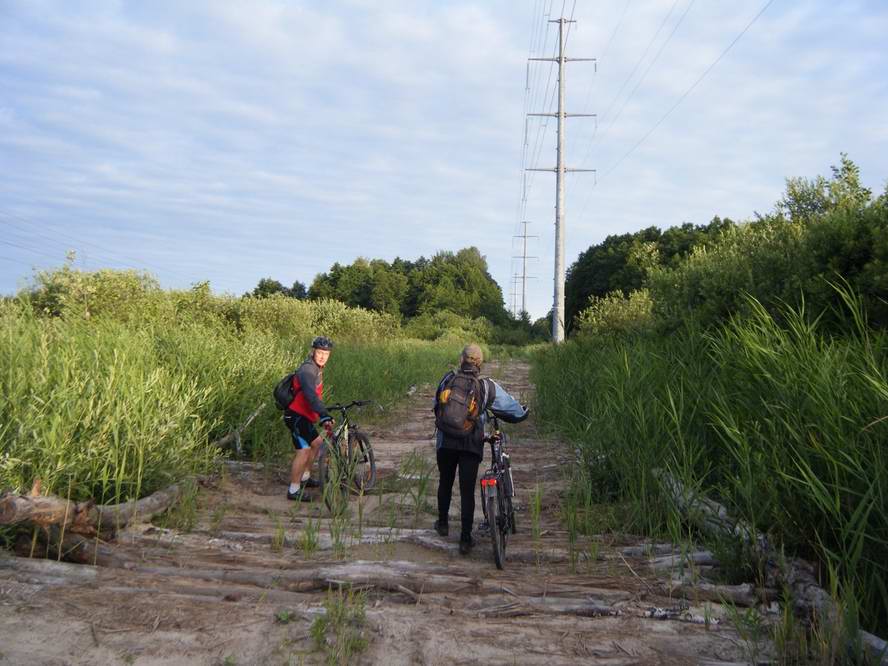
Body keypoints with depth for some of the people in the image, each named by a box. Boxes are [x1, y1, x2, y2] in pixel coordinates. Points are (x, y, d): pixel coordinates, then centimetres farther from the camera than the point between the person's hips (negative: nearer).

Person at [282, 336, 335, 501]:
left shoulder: (317, 369, 13)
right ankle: (294, 491, -12)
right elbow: (311, 396, -35)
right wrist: (325, 417, -45)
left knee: (317, 442, 23)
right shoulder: (307, 370, -20)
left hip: (303, 416, 11)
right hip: (296, 417, -11)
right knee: (303, 451, -17)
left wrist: (323, 416, 35)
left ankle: (304, 478, 34)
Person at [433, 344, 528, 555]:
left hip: (445, 442, 2)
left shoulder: (448, 379, 0)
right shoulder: (488, 386, -3)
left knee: (445, 483, 22)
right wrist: (523, 411, 25)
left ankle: (443, 524, 38)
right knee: (467, 491, 4)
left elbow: (436, 405, 14)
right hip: (472, 445, -1)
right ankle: (465, 539, 4)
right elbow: (516, 412, 3)